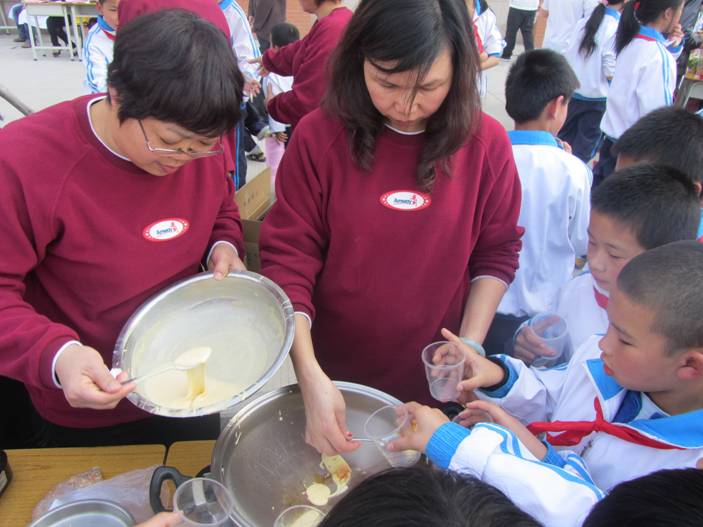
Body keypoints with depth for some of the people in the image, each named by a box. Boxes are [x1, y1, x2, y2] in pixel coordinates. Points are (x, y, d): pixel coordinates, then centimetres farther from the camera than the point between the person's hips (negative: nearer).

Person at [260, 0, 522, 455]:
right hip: (333, 375, 0)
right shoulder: (319, 137, -15)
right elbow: (288, 260, -14)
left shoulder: (487, 143, -10)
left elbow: (497, 253, 0)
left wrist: (470, 345, -9)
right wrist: (310, 376, -22)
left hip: (432, 382, 1)